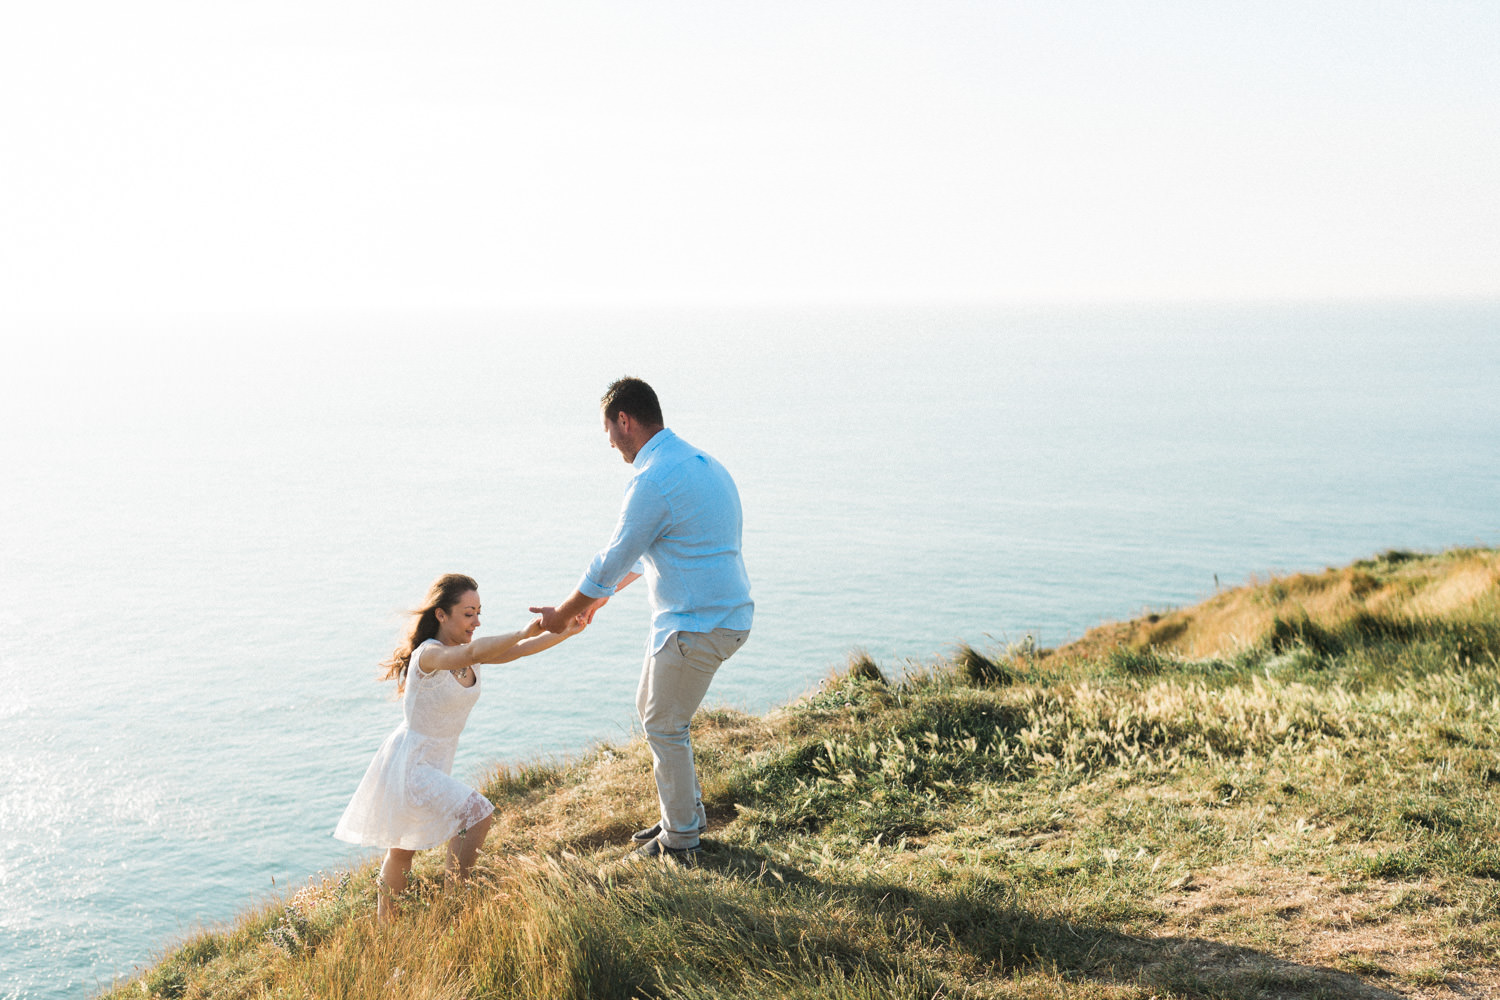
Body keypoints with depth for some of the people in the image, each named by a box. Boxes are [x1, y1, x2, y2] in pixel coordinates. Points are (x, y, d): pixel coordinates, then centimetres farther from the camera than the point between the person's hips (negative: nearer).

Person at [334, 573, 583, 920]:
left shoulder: (465, 654, -1)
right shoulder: (429, 655, -26)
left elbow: (513, 651, -13)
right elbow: (474, 653, -46)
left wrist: (562, 633, -24)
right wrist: (523, 632, -50)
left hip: (435, 762, 9)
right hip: (409, 763, -9)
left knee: (403, 849, 21)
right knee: (478, 814, -22)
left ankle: (385, 924, 36)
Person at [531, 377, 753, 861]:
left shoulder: (654, 480, -20)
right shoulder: (698, 462, 12)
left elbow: (613, 559, -12)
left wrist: (562, 615, 2)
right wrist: (600, 596, 31)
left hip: (697, 625, -10)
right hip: (723, 612, 10)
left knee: (664, 726, 4)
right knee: (651, 709, 21)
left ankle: (681, 839, 17)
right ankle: (685, 814, 31)